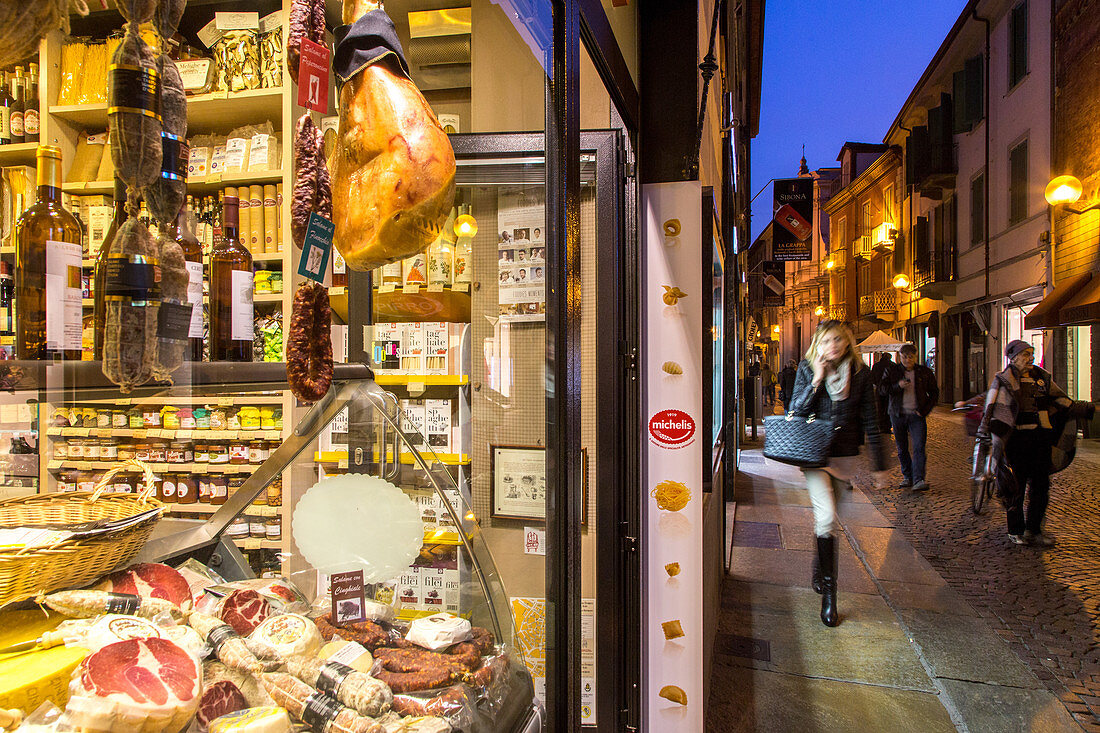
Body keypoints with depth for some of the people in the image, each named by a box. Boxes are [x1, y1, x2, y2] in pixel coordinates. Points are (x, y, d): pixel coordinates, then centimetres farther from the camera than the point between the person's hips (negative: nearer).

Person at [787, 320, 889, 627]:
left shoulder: (860, 372, 0)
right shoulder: (807, 369, -2)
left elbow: (870, 419, 3)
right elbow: (795, 411, -8)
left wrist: (879, 463, 2)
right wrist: (816, 381, -18)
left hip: (846, 454, 2)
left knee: (827, 516, 12)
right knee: (827, 517, -16)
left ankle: (819, 567, 39)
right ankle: (828, 594, -7)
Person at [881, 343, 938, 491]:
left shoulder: (925, 372, 6)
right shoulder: (891, 370, 4)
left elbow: (934, 393, 12)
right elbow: (882, 390, -1)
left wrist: (925, 410, -1)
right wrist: (898, 386, -19)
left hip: (917, 415, -1)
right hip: (898, 415, 1)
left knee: (919, 447, -13)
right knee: (902, 449, 8)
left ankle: (918, 480, -17)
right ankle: (907, 477, 21)